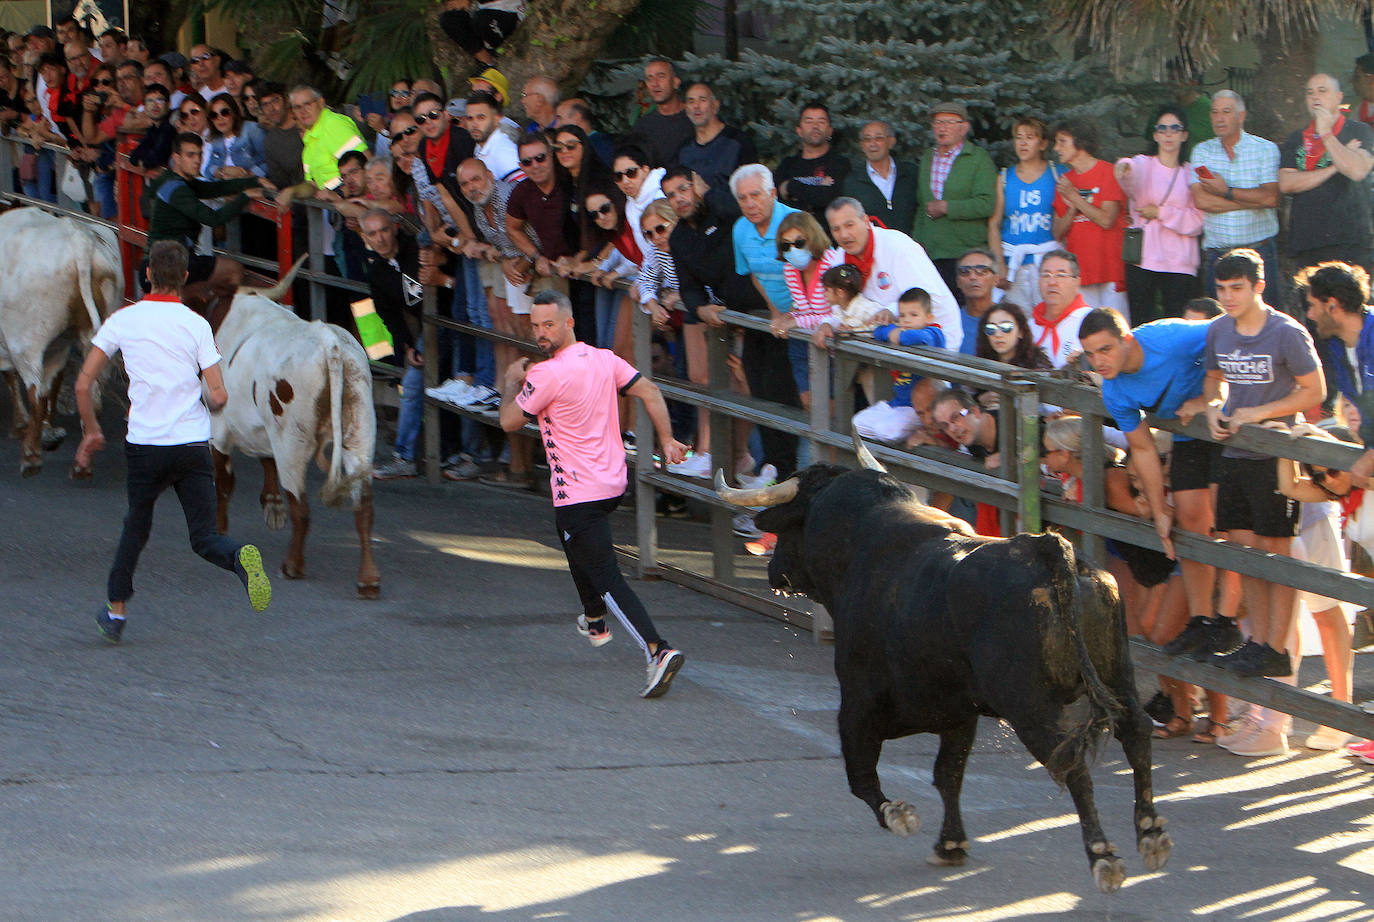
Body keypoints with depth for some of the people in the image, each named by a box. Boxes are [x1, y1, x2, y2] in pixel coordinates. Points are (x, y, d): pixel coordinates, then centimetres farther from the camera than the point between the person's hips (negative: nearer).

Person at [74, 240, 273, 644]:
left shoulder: (122, 320, 0)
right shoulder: (197, 324, -2)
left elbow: (83, 384, 2)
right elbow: (219, 396, -7)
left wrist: (91, 431, 17)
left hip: (145, 444, 0)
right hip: (194, 444, 0)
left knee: (136, 526, 23)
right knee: (204, 538, 2)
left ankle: (116, 609, 27)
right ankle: (241, 557, -31)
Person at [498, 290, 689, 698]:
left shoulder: (547, 374, -19)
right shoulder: (605, 360, 4)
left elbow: (510, 421, -10)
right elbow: (649, 392, 2)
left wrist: (511, 382, 8)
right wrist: (667, 441, 6)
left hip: (578, 494, -9)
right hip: (613, 481, 9)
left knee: (606, 577, -12)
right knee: (572, 539, 35)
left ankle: (657, 649, -27)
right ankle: (595, 620, 53)